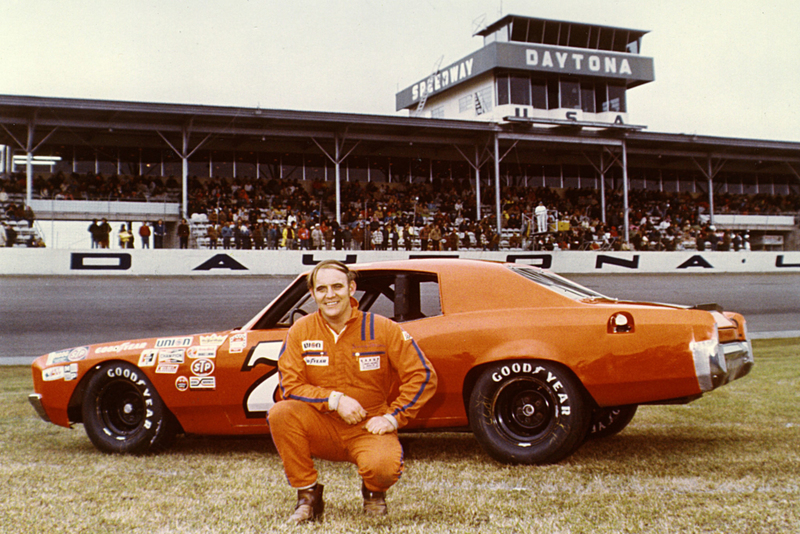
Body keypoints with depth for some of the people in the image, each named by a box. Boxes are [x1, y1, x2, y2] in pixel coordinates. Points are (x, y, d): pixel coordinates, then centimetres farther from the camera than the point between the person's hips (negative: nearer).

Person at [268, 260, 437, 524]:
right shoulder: (300, 331, -2)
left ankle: (373, 492, 8)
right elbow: (290, 385, -6)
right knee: (280, 413, -27)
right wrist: (334, 400, -19)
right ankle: (308, 496, -7)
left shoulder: (383, 329, -6)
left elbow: (423, 376, -4)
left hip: (369, 428, -2)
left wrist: (393, 417, -11)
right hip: (322, 428, 2)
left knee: (383, 467, -34)